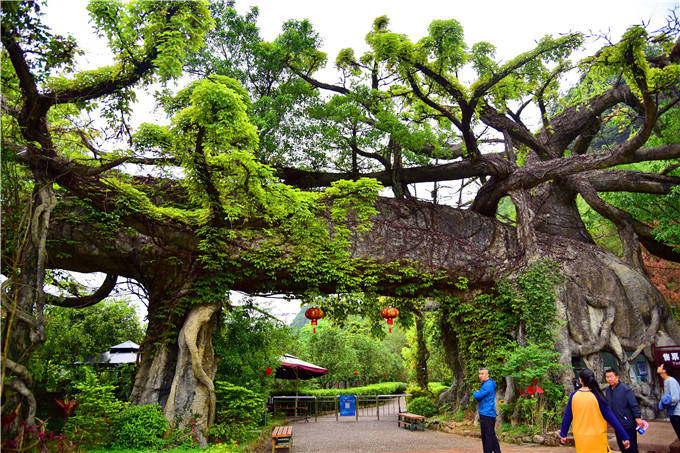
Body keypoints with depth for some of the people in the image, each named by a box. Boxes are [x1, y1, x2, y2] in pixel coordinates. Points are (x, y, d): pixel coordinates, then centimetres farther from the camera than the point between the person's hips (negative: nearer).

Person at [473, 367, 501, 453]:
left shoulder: (488, 385, -16)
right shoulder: (486, 384, 17)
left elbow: (478, 396, -18)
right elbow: (481, 398, 23)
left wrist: (475, 392, 2)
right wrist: (477, 393, 3)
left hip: (487, 414, -10)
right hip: (487, 413, 10)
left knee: (487, 436, -6)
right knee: (492, 435, 16)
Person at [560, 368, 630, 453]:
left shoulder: (574, 395, -5)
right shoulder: (597, 396, -13)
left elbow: (567, 417, 1)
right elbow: (611, 417, -9)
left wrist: (563, 434, 13)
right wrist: (625, 437, -1)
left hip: (580, 439, 2)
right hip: (597, 438, -2)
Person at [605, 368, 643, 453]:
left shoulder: (626, 389, -14)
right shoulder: (607, 390, 5)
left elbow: (634, 405, -14)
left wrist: (638, 418, -18)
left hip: (628, 424, -6)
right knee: (622, 446, 15)